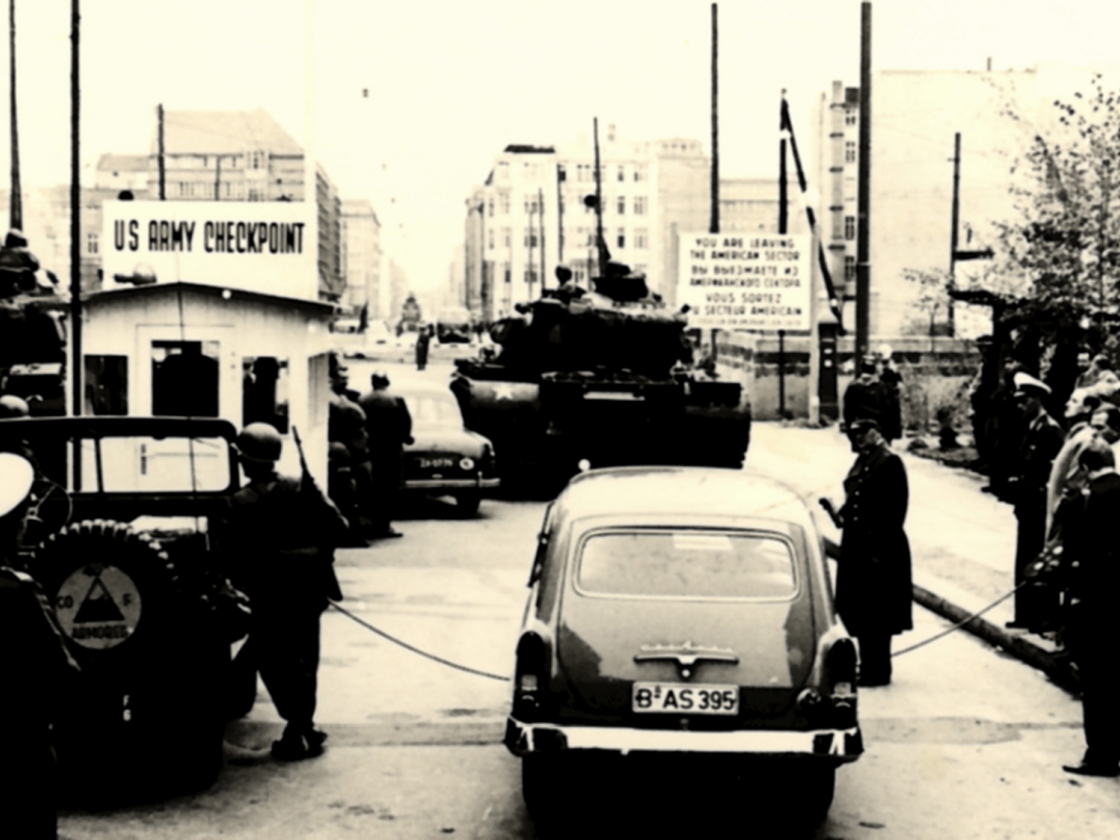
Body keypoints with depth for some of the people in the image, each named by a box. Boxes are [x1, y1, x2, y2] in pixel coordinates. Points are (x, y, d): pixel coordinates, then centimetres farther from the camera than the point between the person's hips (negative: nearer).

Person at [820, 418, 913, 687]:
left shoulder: (889, 463, -14)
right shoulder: (862, 463, 13)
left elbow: (894, 511, -18)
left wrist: (879, 550, -20)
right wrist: (838, 514, 0)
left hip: (879, 548, -9)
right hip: (857, 546, 9)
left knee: (875, 613, -1)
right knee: (859, 609, 14)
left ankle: (877, 672, 8)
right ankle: (869, 667, 25)